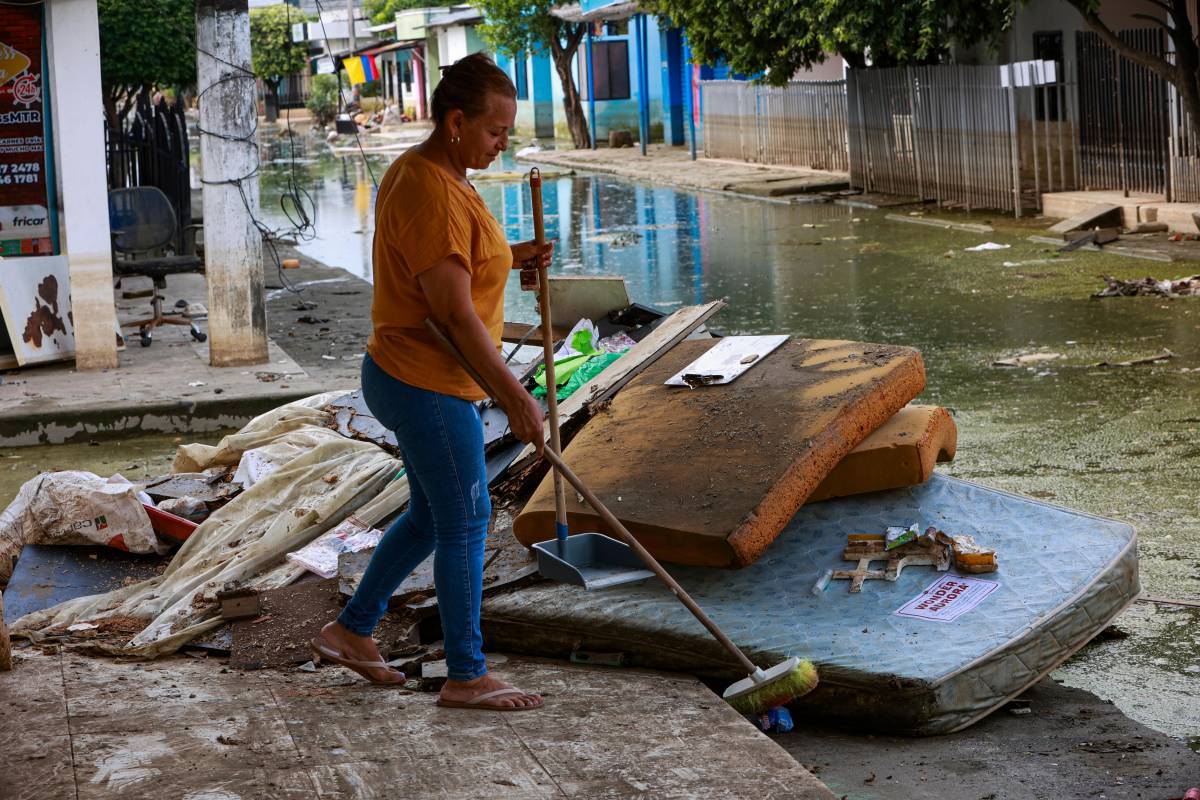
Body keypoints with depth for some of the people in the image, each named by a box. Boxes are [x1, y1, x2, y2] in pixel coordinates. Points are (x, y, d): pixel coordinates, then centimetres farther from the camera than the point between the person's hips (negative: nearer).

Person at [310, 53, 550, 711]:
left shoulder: (421, 172, 9)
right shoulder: (432, 194, -24)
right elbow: (455, 315, -25)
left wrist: (511, 258, 7)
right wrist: (515, 398, -20)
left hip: (411, 379, 10)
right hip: (427, 386, -10)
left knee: (432, 515, 20)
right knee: (465, 522, -1)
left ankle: (351, 631, 30)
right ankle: (466, 677, 9)